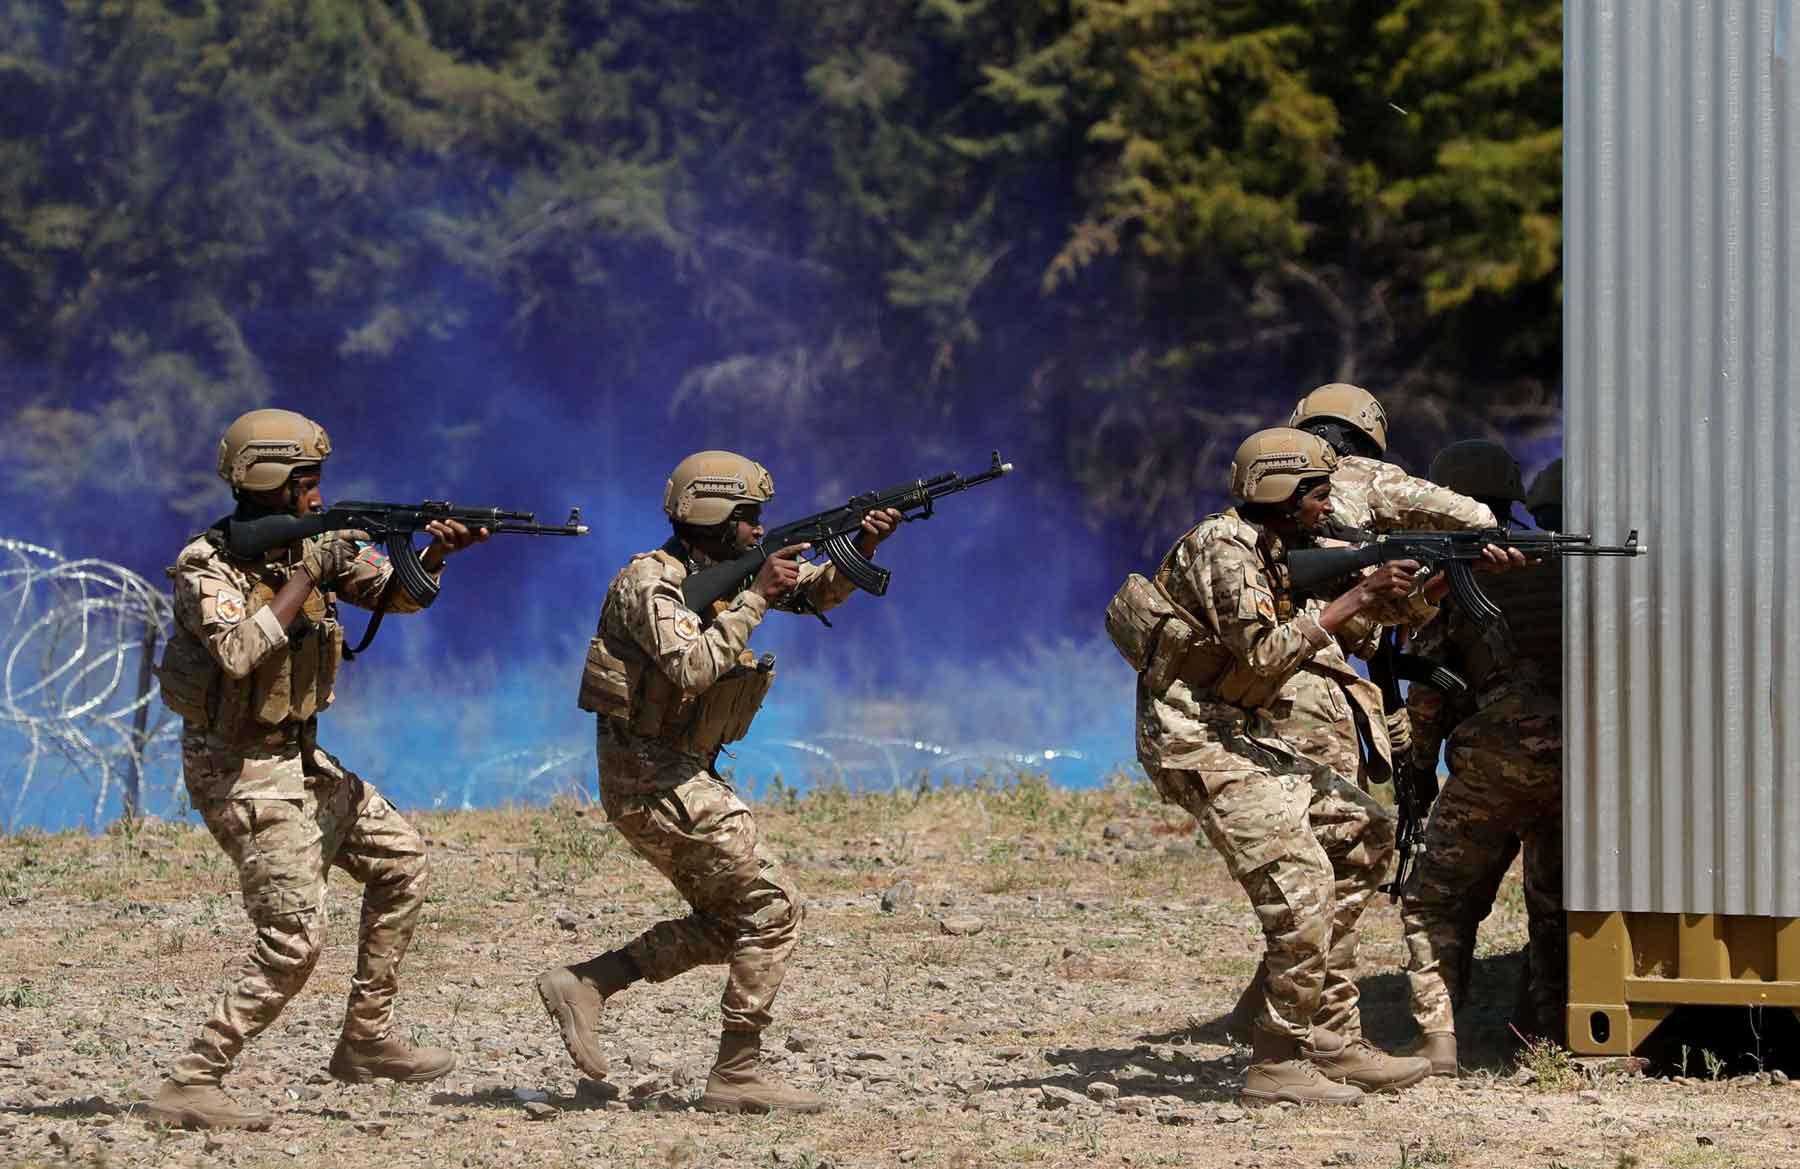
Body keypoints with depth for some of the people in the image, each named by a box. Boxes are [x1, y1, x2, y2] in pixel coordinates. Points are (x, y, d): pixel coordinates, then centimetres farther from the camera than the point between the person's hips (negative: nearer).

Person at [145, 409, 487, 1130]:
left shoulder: (311, 545, 5)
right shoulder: (209, 566, -18)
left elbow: (396, 593, 7)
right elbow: (239, 652, -34)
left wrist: (436, 553, -13)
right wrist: (307, 577, -27)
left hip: (299, 760, 9)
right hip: (242, 770, -9)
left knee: (399, 858, 16)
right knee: (294, 937, -14)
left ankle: (367, 1039, 21)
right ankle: (191, 1086, -13)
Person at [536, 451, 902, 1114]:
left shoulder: (723, 573, 11)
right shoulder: (652, 581, -15)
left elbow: (818, 592, 14)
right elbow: (693, 668, -30)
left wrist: (862, 549, -5)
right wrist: (756, 596, -24)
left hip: (681, 775, 10)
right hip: (651, 777, -10)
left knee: (727, 920, 12)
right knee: (771, 907, -9)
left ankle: (584, 984, 10)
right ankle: (737, 1077, -7)